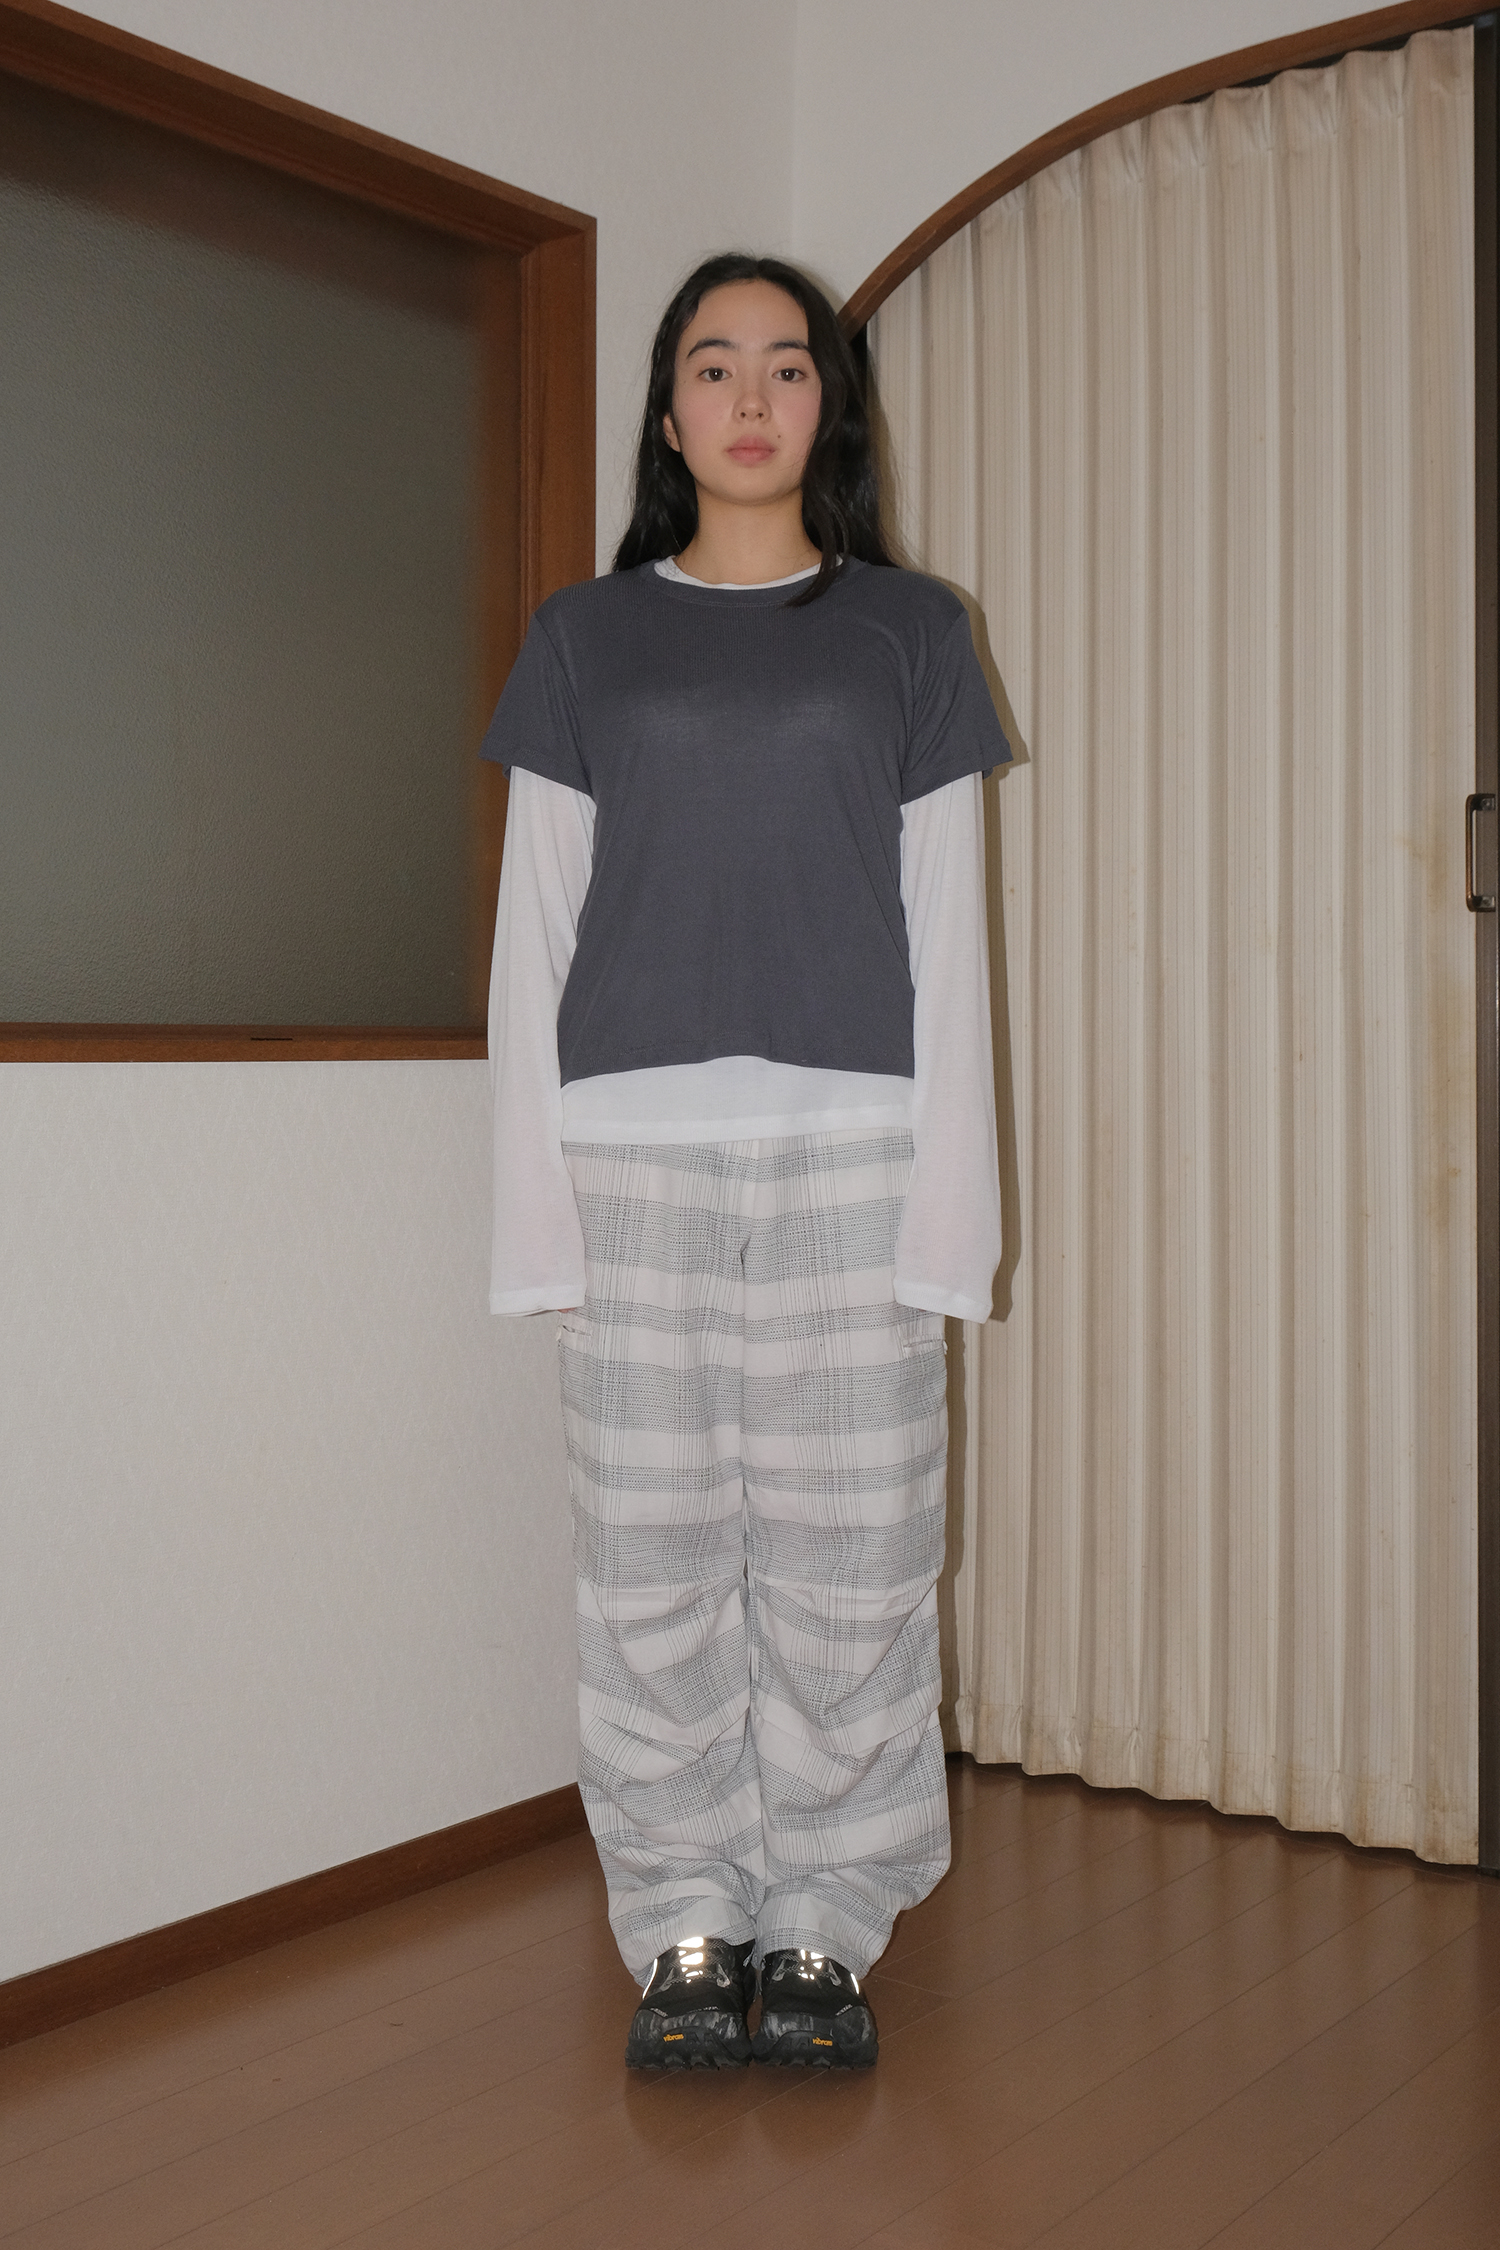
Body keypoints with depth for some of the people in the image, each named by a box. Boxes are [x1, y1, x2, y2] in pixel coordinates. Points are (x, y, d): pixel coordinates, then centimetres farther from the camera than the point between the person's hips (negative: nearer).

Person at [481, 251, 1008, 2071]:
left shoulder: (907, 631, 12)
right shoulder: (586, 636, 13)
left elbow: (946, 924, 8)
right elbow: (535, 925, 9)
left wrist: (948, 1189, -1)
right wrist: (537, 1187, 0)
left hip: (853, 1146, 0)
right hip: (637, 1149, 1)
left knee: (848, 1561, 1)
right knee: (652, 1563, 1)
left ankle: (823, 1930, 14)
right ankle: (685, 1932, 14)